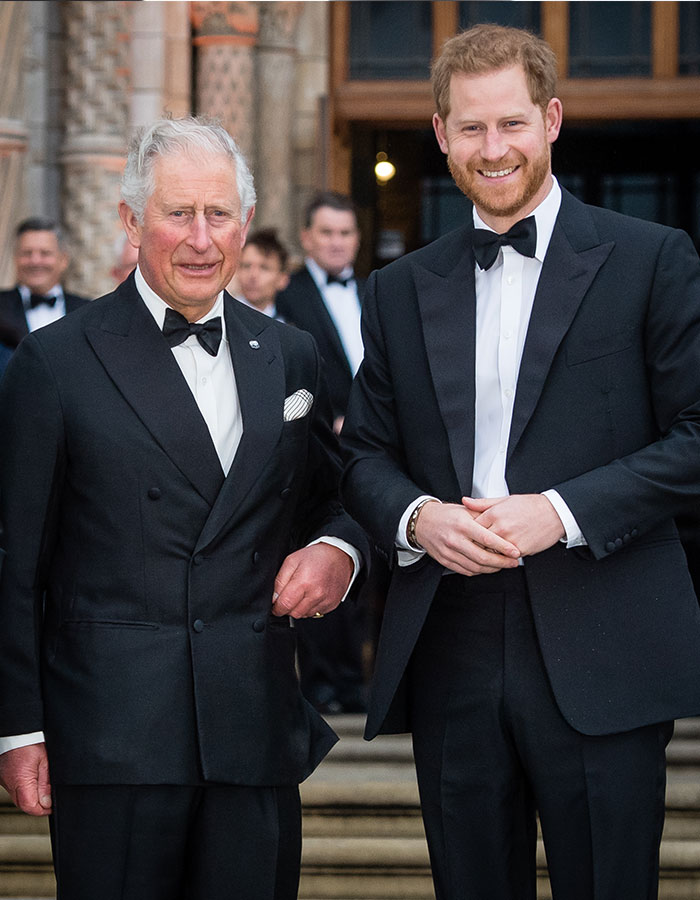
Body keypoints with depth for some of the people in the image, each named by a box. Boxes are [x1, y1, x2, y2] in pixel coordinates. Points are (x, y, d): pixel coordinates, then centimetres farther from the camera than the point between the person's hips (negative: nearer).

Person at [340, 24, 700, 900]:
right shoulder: (400, 290, 14)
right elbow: (364, 453, 16)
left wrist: (562, 511, -14)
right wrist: (415, 516, -7)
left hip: (599, 661, -3)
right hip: (450, 653, 4)